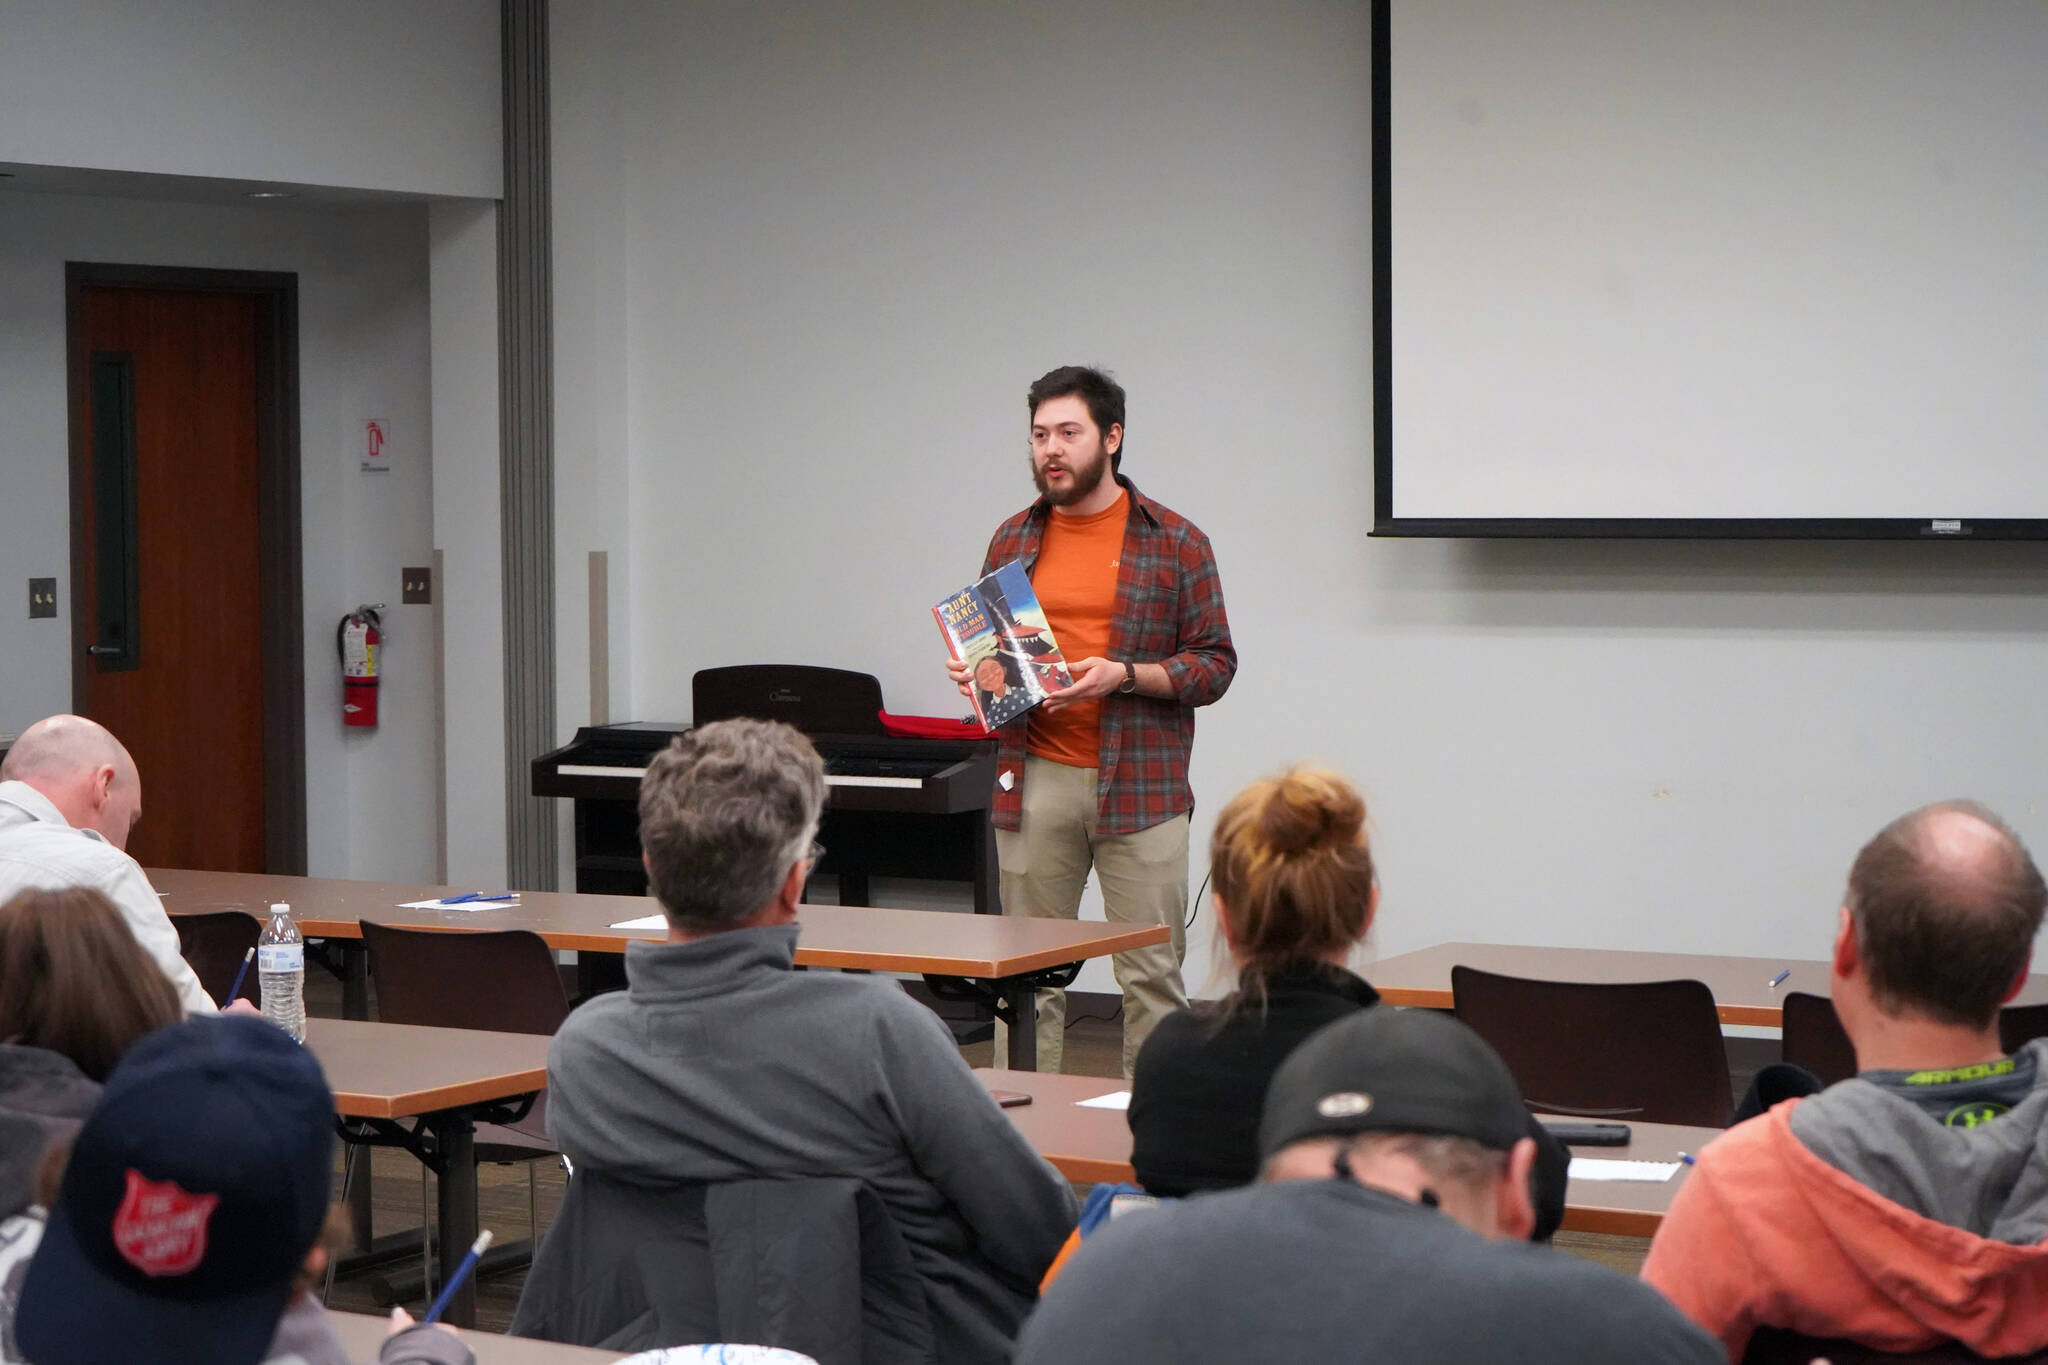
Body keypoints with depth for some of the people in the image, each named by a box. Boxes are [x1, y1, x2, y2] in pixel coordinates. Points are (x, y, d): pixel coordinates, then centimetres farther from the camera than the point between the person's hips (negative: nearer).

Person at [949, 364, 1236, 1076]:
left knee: (1151, 974, 0)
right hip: (1034, 782, 3)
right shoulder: (1014, 539, 11)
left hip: (1139, 783, -3)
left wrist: (1124, 675, -15)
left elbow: (1214, 663, 0)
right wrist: (972, 674, -4)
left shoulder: (1175, 543, 1)